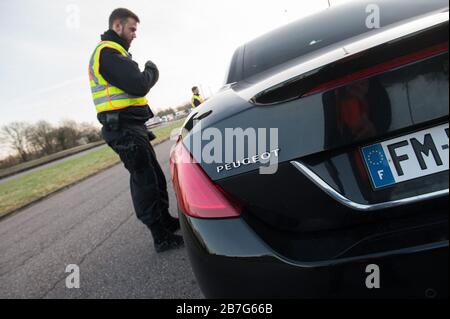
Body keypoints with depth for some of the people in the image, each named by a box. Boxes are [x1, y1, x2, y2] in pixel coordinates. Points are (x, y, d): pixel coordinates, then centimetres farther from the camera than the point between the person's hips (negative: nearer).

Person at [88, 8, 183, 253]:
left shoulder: (110, 52, 24)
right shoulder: (108, 52, -11)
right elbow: (138, 85, -22)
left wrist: (146, 75, 8)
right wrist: (152, 71, -3)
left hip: (130, 127, 11)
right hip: (125, 129, -11)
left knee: (154, 177, 15)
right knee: (144, 181, -7)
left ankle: (166, 221, 27)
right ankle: (162, 238, 1)